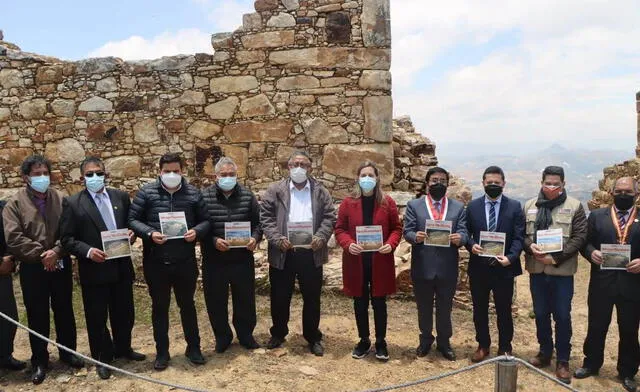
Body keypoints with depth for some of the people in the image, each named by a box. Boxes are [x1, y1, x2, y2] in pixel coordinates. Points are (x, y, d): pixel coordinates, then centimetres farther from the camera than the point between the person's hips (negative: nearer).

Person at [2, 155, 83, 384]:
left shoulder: (60, 199, 3)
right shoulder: (15, 203, -3)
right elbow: (13, 238, -12)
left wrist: (56, 251, -16)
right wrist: (42, 254, -14)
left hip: (61, 265, 2)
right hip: (32, 268, -2)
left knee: (64, 311, 13)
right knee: (37, 316, 8)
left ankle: (68, 353, 29)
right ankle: (39, 361, 22)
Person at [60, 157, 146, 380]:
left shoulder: (121, 197, 5)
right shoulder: (72, 203, -5)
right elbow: (66, 239, -6)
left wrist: (131, 234, -9)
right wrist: (88, 251, -21)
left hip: (121, 267, 3)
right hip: (93, 270, -3)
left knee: (124, 313, 17)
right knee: (97, 318, 9)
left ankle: (123, 348, 39)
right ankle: (102, 358, 28)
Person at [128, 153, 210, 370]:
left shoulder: (193, 193, 1)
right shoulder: (146, 192, -3)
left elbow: (205, 220, 4)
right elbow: (133, 219, -2)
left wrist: (196, 231, -16)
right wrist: (149, 234, -18)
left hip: (185, 261, 1)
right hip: (155, 262, 0)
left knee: (187, 304, 14)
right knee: (159, 307, 12)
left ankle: (193, 347, 30)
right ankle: (162, 352, 28)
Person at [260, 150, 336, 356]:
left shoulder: (321, 191, 7)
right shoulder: (275, 190, 3)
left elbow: (329, 217, 2)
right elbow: (266, 217, -3)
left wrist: (321, 237, -14)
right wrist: (277, 239, -16)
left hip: (311, 253, 1)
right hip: (282, 253, 0)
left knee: (312, 298, 10)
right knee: (280, 297, 11)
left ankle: (313, 337, 25)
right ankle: (278, 334, 32)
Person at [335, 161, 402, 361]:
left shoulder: (388, 202, 1)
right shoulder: (348, 203, 0)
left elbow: (396, 228, 4)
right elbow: (340, 229, 1)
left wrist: (391, 244, -15)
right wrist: (348, 244, -17)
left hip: (380, 262, 0)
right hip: (356, 262, 1)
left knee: (379, 302, 9)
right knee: (360, 303, 11)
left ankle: (381, 342, 24)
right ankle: (364, 341, 27)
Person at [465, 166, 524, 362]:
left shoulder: (515, 206, -1)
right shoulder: (473, 206, 3)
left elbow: (519, 237, -5)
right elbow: (466, 233, 5)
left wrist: (511, 257, -19)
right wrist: (471, 245, -15)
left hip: (504, 267, -1)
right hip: (478, 267, 2)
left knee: (504, 311, 11)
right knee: (479, 310, 13)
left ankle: (505, 348, 29)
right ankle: (483, 345, 31)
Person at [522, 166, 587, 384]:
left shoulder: (575, 206, -3)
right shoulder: (529, 206, 6)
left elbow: (580, 237, -8)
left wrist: (556, 257, -16)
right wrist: (530, 246, -14)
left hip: (562, 271, -3)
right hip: (537, 270, 3)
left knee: (562, 316, 4)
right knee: (541, 314, 14)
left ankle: (562, 360, 19)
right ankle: (545, 353, 31)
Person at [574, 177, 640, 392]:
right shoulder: (597, 216, 5)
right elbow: (586, 242, 4)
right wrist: (592, 252, -15)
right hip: (602, 282, 1)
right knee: (596, 327, 13)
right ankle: (591, 364, 30)